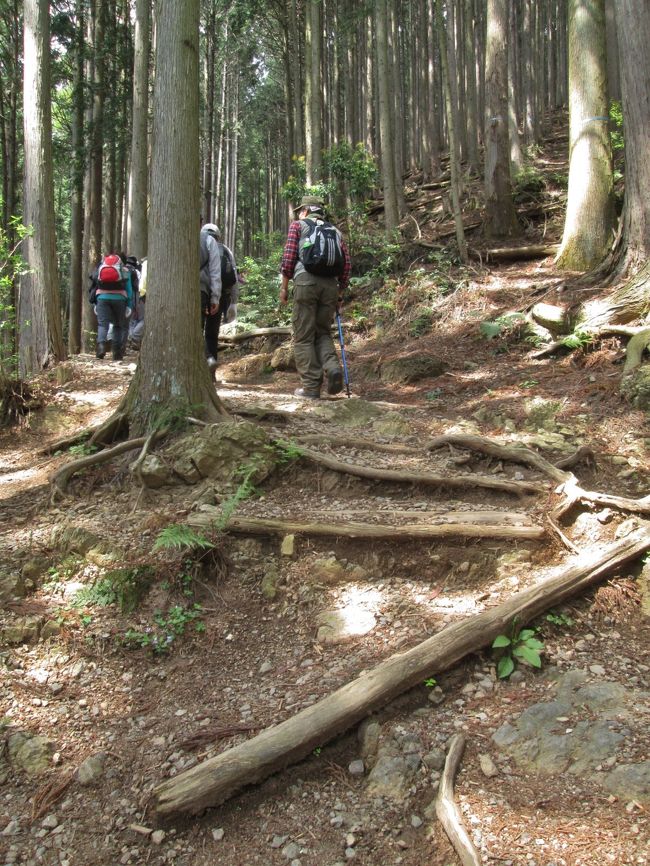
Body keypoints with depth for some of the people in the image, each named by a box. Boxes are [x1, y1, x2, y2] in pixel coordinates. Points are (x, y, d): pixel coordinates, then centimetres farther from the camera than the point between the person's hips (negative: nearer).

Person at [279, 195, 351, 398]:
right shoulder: (335, 231, 22)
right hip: (330, 284, 4)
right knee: (323, 333, 16)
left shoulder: (298, 225, 12)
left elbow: (289, 256, 0)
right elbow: (346, 263, 15)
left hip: (305, 281, -4)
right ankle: (332, 366, -12)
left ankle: (311, 387, -2)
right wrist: (340, 294, 20)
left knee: (304, 337, 2)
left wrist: (284, 287, 6)